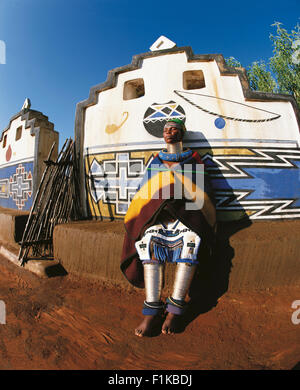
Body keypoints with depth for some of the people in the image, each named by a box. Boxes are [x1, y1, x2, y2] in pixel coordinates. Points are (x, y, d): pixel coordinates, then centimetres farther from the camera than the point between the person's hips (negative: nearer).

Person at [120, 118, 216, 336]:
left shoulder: (194, 160, 19)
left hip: (187, 211, -1)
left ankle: (175, 308, -28)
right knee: (150, 239, -31)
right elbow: (143, 192, 17)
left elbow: (203, 193, 11)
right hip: (158, 213, 2)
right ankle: (152, 309, -29)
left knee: (190, 239, -34)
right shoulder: (155, 163, 24)